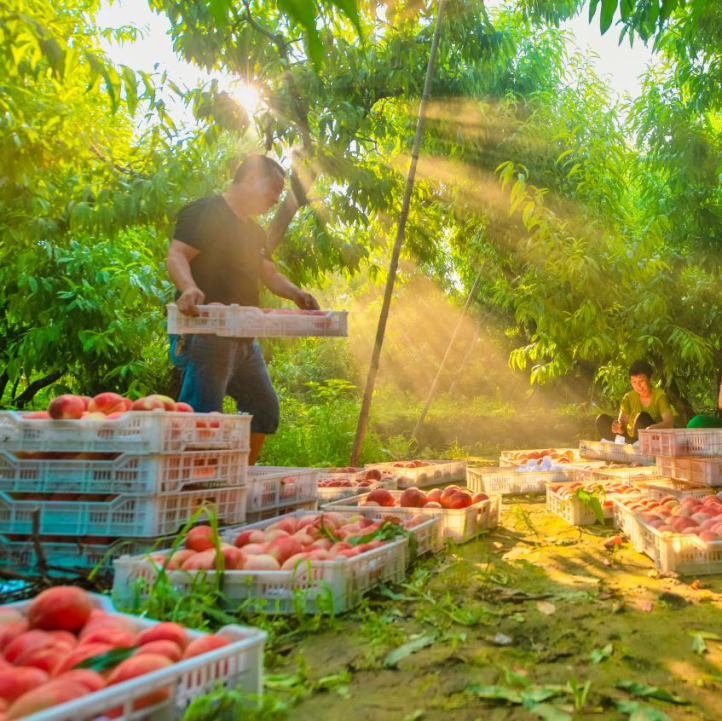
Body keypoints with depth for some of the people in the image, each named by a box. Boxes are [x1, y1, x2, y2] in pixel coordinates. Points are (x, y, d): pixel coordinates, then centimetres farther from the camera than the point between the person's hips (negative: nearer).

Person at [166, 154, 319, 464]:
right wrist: (189, 287, -38)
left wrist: (295, 293, 0)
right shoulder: (205, 212, -6)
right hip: (207, 332, -10)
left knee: (264, 408, 15)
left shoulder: (254, 231, 22)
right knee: (203, 414, -11)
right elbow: (176, 256, -17)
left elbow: (269, 273, 20)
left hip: (243, 337, 10)